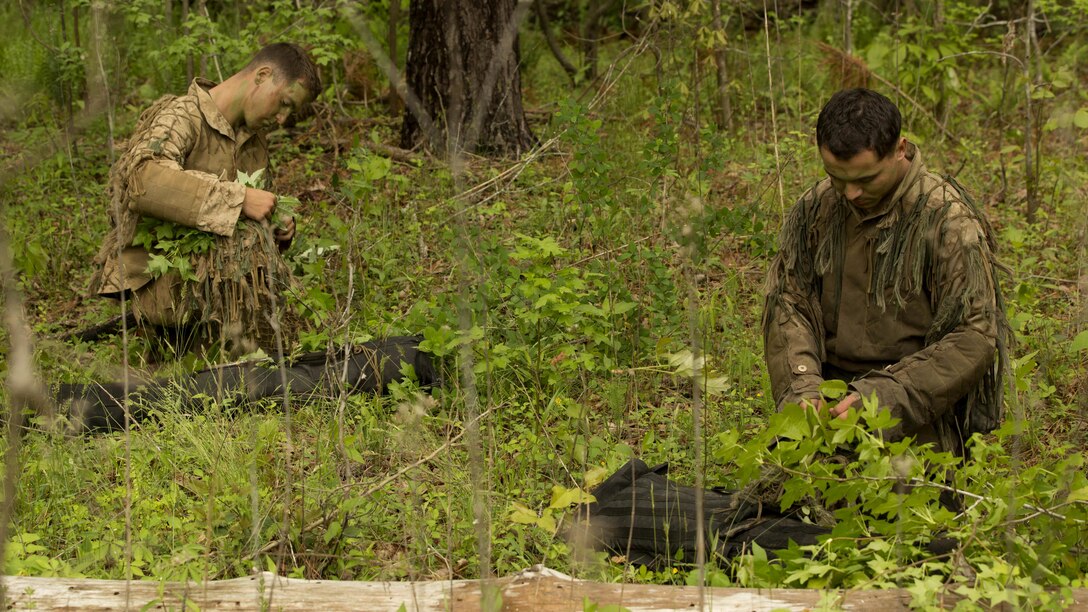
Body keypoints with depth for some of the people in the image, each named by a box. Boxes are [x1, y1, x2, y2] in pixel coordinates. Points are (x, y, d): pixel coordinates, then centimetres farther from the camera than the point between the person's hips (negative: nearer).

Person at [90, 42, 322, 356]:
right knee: (243, 237, -33)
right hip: (157, 282, -8)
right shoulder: (181, 116, -11)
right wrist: (238, 198, -32)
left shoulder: (255, 140, 16)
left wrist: (277, 228, 2)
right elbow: (144, 181, -31)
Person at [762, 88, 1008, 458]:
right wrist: (801, 386, -13)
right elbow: (785, 302, 7)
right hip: (831, 399, 4)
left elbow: (974, 339, -11)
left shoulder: (948, 220, -8)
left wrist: (884, 397, -21)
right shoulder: (815, 208, 7)